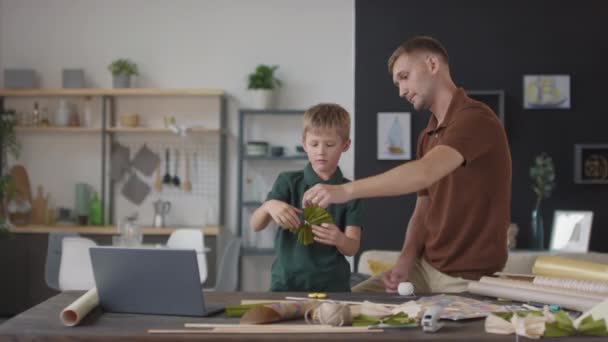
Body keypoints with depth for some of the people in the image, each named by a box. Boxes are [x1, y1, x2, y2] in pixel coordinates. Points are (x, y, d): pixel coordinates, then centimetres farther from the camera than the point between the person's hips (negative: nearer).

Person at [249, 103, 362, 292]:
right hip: (286, 283, -1)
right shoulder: (288, 181, 5)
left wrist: (339, 239, -25)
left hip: (333, 285, 1)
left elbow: (352, 247, -2)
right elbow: (255, 225, -2)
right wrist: (269, 206, -24)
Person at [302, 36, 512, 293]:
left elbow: (424, 173, -33)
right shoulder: (427, 137, 14)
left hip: (469, 280, -8)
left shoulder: (476, 119, -17)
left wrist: (346, 190, -35)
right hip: (425, 268, 8)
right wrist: (405, 261, -5)